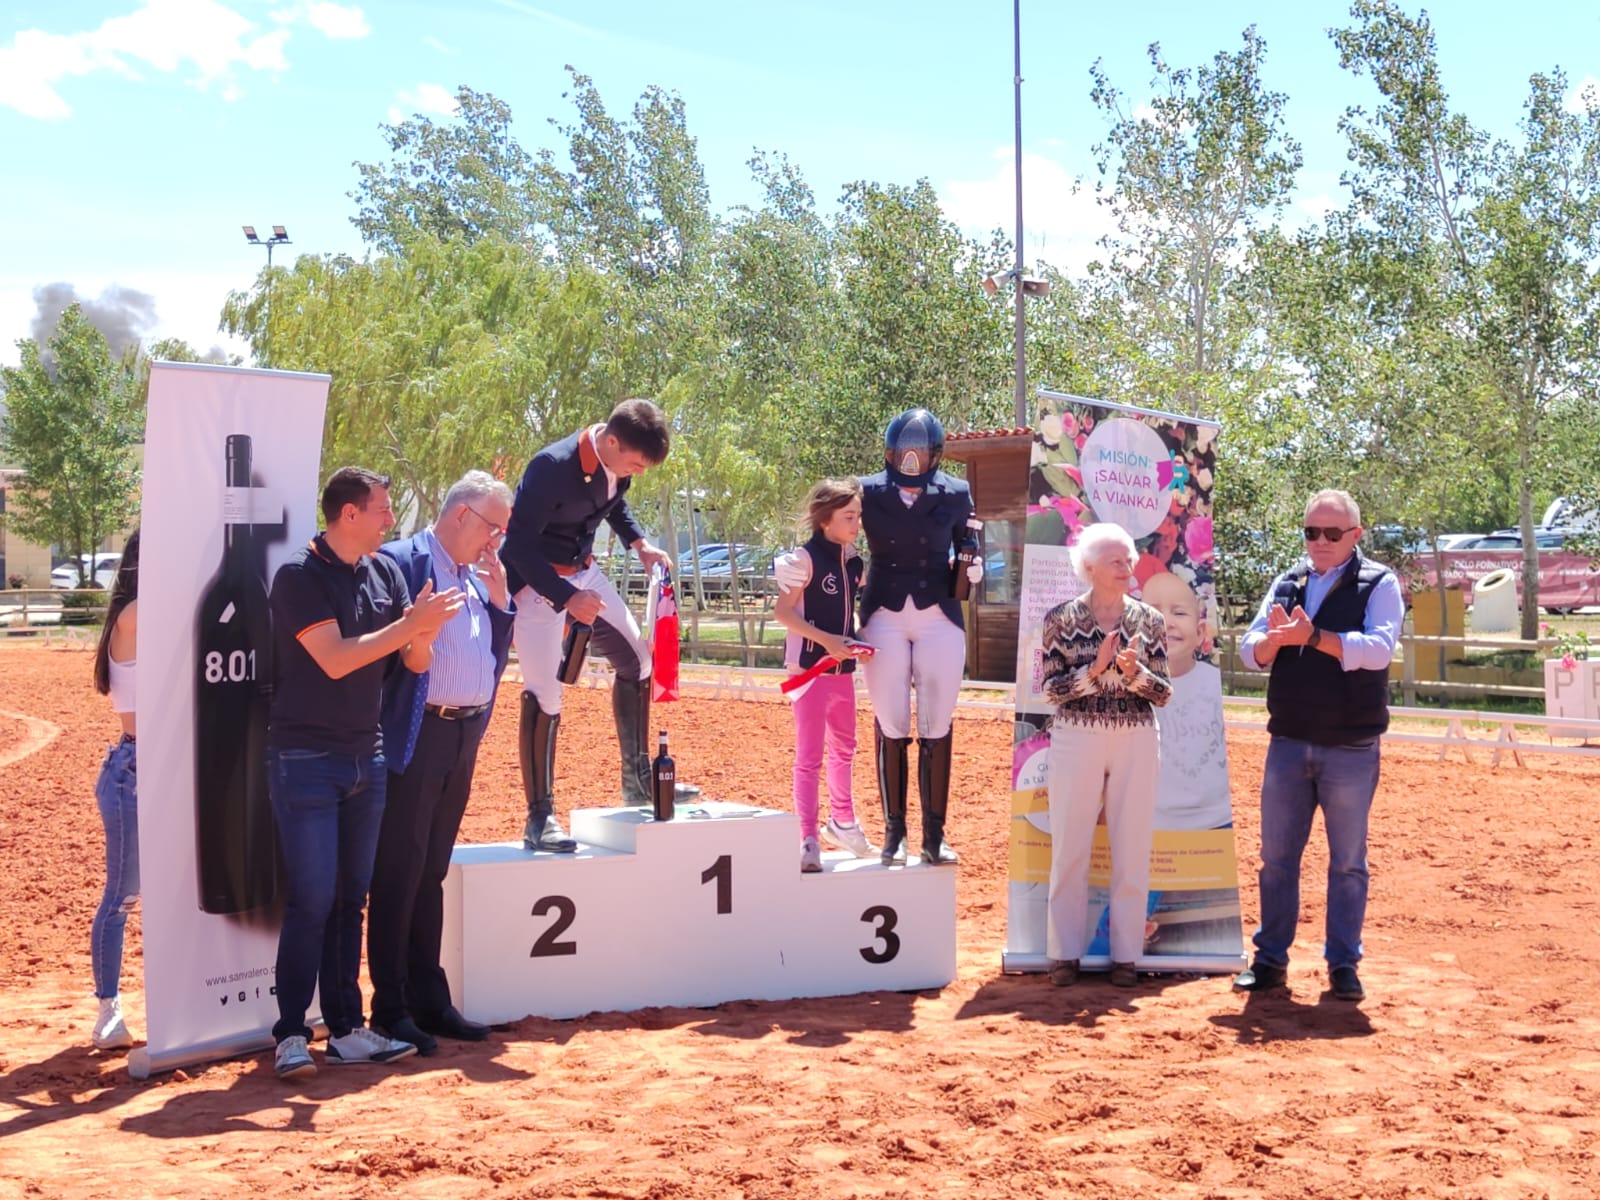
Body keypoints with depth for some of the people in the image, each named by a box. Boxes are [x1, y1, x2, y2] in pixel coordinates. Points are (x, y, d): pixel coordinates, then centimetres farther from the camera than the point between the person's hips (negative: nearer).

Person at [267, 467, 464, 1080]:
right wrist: (410, 624, -19)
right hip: (306, 759, -6)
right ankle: (291, 1036, 3)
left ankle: (347, 1029, 17)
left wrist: (423, 628, -17)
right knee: (311, 901, -7)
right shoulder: (300, 575, -11)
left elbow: (417, 662, 5)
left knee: (351, 898, 11)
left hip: (366, 758, 6)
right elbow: (335, 659, -20)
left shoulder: (386, 571, 8)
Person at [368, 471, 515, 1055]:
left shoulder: (479, 576, 15)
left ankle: (429, 1000, 23)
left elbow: (498, 652, 14)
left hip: (464, 738, 8)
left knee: (432, 874, 15)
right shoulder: (402, 561, -10)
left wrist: (498, 595, 4)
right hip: (416, 738, -8)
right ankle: (390, 1010, 8)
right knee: (398, 876, 0)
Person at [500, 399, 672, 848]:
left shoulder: (617, 461, -6)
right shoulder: (552, 467, -29)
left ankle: (637, 781, 17)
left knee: (637, 658, 6)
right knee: (544, 694, -10)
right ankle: (539, 819, -3)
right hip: (537, 580, -8)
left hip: (582, 572, 8)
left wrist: (639, 543, 0)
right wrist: (566, 598, -33)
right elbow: (519, 546, -28)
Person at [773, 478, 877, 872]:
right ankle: (808, 839, 0)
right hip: (810, 668, -8)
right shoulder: (807, 557, -13)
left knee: (844, 748, 20)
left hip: (843, 668, 8)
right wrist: (824, 640, -23)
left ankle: (841, 824, 36)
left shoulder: (854, 561, 7)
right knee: (809, 756, -5)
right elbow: (783, 610, -16)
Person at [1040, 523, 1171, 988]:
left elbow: (1163, 693, 2)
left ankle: (1125, 954, 14)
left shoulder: (1149, 621, 4)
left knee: (1133, 849, 4)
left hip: (1137, 742, 2)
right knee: (1070, 847, 3)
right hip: (1077, 739, -1)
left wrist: (1134, 672, -16)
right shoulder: (1062, 618, -1)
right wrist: (1094, 669, -18)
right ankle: (1065, 953, 12)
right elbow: (1050, 688, -5)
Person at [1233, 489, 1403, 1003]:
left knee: (1348, 862, 6)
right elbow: (1249, 650, 3)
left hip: (1351, 748, -4)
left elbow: (1378, 649, -19)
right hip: (1287, 743, 4)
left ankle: (1343, 964, 16)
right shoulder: (1287, 583, 9)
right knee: (1277, 856, 9)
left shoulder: (1379, 584, -3)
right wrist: (1274, 637, -19)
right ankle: (1270, 959, 18)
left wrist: (1311, 637, -27)